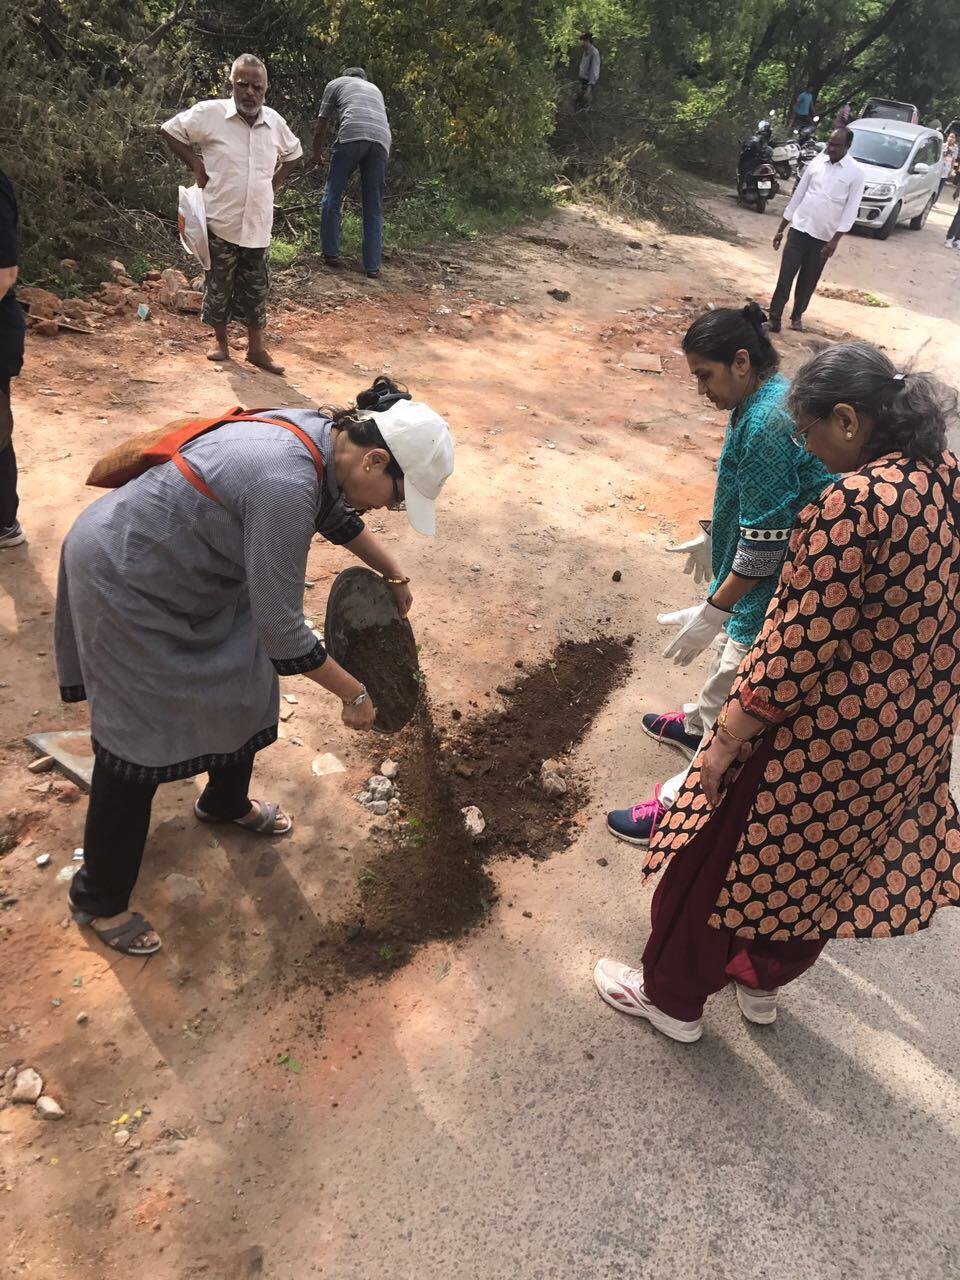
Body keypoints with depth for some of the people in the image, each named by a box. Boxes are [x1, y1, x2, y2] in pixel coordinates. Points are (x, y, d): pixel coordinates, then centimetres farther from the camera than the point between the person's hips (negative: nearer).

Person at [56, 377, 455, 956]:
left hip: (180, 568, 9)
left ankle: (228, 803, 45)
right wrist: (355, 694, -16)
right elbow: (282, 629, -28)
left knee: (245, 686, 18)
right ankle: (98, 899, 23)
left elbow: (338, 514, 16)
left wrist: (396, 575, 18)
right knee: (140, 742, 2)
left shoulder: (321, 433, -7)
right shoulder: (285, 484, -35)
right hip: (124, 582, -9)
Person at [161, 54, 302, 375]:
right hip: (221, 220, -3)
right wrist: (196, 164, -4)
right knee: (218, 285, 6)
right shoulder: (210, 113, -7)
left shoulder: (275, 122, 4)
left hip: (258, 225, 3)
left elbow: (293, 153, 23)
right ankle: (221, 343, 22)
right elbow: (169, 130, 1)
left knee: (257, 287, 7)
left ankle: (256, 348, 18)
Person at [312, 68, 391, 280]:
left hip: (352, 135, -3)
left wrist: (317, 153, 40)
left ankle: (331, 254, 8)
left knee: (333, 197, 8)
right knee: (374, 207, 7)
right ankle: (373, 266, 4)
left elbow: (322, 126, 25)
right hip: (382, 139, 4)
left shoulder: (336, 83, 26)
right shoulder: (375, 89, 38)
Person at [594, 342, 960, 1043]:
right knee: (821, 866, 27)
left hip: (828, 737, -8)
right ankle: (763, 981, 50)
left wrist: (727, 741, -15)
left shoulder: (854, 504, -27)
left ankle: (673, 998, 35)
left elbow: (798, 649, -25)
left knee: (725, 859, 13)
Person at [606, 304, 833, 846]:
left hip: (775, 586, -10)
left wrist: (713, 612, -22)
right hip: (757, 567, 10)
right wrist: (713, 539, 25)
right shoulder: (772, 393, 2)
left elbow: (765, 543, -28)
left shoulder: (765, 424, -29)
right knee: (729, 660, 30)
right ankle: (697, 725, 54)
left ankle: (682, 802, 18)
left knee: (732, 700, 3)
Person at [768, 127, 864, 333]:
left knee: (808, 281, 8)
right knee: (786, 275, -6)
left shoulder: (855, 173, -6)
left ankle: (797, 315, 26)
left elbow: (850, 210, -7)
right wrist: (781, 228, 8)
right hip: (799, 228, 2)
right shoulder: (816, 163, 4)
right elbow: (798, 194, 9)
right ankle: (774, 317, -3)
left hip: (824, 236, -2)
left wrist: (835, 240, -16)